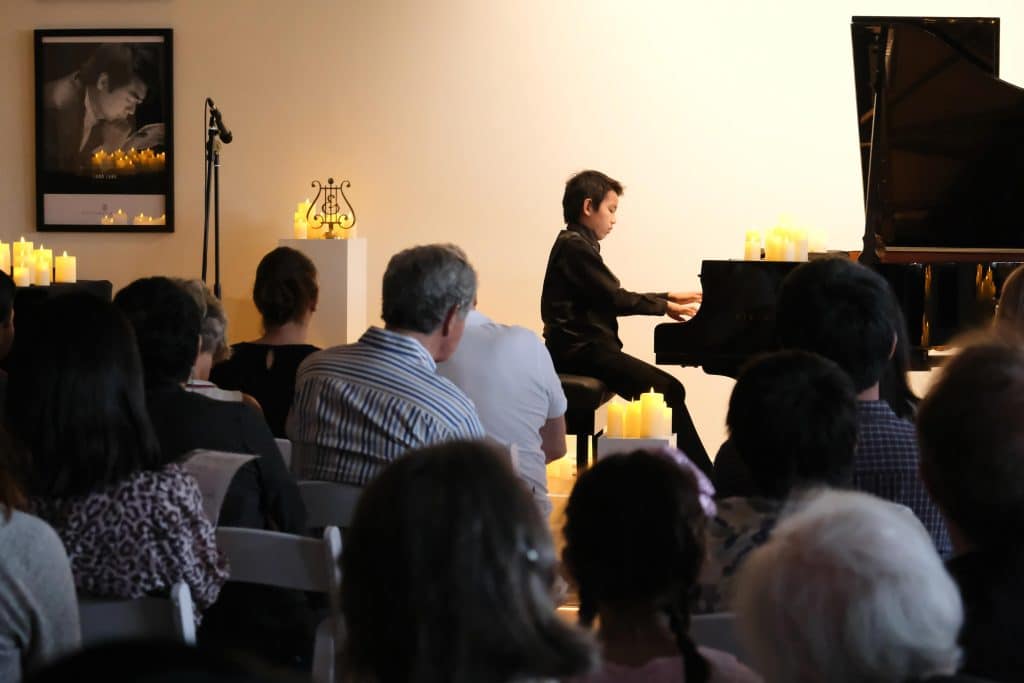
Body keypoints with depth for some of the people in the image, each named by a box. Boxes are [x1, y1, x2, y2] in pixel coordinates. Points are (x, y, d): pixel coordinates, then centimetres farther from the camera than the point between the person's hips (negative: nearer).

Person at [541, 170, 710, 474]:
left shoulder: (578, 244, 20)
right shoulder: (574, 246, -12)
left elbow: (611, 298, 22)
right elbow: (615, 299, -15)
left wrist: (669, 297, 20)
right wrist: (665, 306, -3)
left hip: (585, 348, 10)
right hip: (581, 350, -10)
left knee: (666, 389, 1)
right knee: (668, 389, -15)